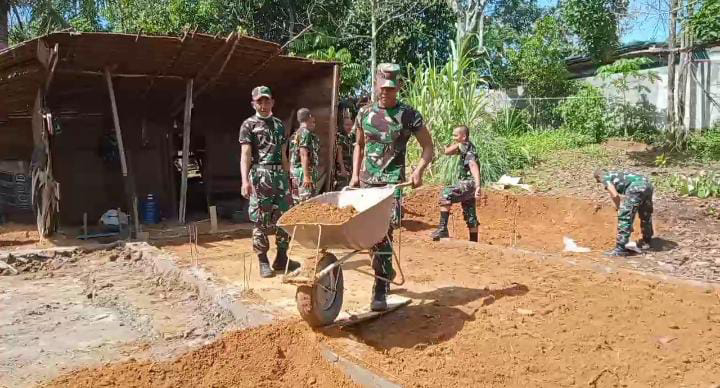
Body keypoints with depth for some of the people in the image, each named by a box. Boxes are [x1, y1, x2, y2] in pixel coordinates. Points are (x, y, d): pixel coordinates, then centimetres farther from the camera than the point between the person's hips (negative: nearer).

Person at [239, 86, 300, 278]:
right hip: (260, 175, -5)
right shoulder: (248, 124, 2)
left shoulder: (279, 124, 17)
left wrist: (286, 178, 18)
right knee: (261, 220, -2)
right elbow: (245, 154, -7)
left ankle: (281, 258, 16)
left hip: (279, 174, 5)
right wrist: (245, 180, -18)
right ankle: (263, 262, 7)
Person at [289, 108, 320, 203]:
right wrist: (306, 176, -21)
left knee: (297, 203, 10)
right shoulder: (306, 133, -9)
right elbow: (304, 155, -17)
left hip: (294, 172, 10)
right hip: (304, 172, -10)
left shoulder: (295, 134, 18)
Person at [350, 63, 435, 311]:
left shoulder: (408, 116, -1)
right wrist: (355, 175, 13)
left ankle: (380, 291, -7)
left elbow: (428, 147, 5)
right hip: (366, 181, 4)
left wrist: (419, 171, -11)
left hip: (392, 181, -4)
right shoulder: (364, 113, 10)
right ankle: (386, 273, 33)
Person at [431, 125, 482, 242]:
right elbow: (447, 152, 16)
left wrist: (478, 186, -47)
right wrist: (457, 145, -2)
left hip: (468, 184, -10)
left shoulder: (469, 151, -17)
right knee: (470, 214, 16)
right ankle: (474, 241, 27)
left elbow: (474, 167, -33)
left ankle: (443, 229, -29)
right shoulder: (463, 148, 11)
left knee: (446, 194, -27)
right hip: (466, 184, 10)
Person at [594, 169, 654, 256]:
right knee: (646, 215, 27)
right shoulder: (615, 175, 34)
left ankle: (620, 249, -2)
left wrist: (619, 208, 12)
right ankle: (646, 241, 46)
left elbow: (615, 195, -5)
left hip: (637, 188, -9)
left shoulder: (605, 178, 11)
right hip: (647, 184, 9)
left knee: (624, 217, -3)